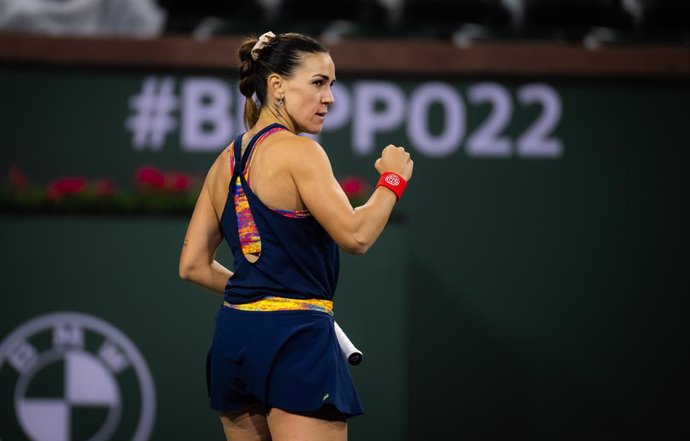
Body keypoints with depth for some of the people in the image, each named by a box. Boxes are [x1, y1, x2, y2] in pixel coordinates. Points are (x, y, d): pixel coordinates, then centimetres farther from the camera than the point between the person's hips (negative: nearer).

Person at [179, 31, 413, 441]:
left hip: (233, 337, 8)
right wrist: (392, 180, -1)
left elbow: (193, 265, 15)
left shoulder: (227, 160, 14)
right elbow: (355, 234, -16)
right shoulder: (297, 150, -10)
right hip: (294, 338, -8)